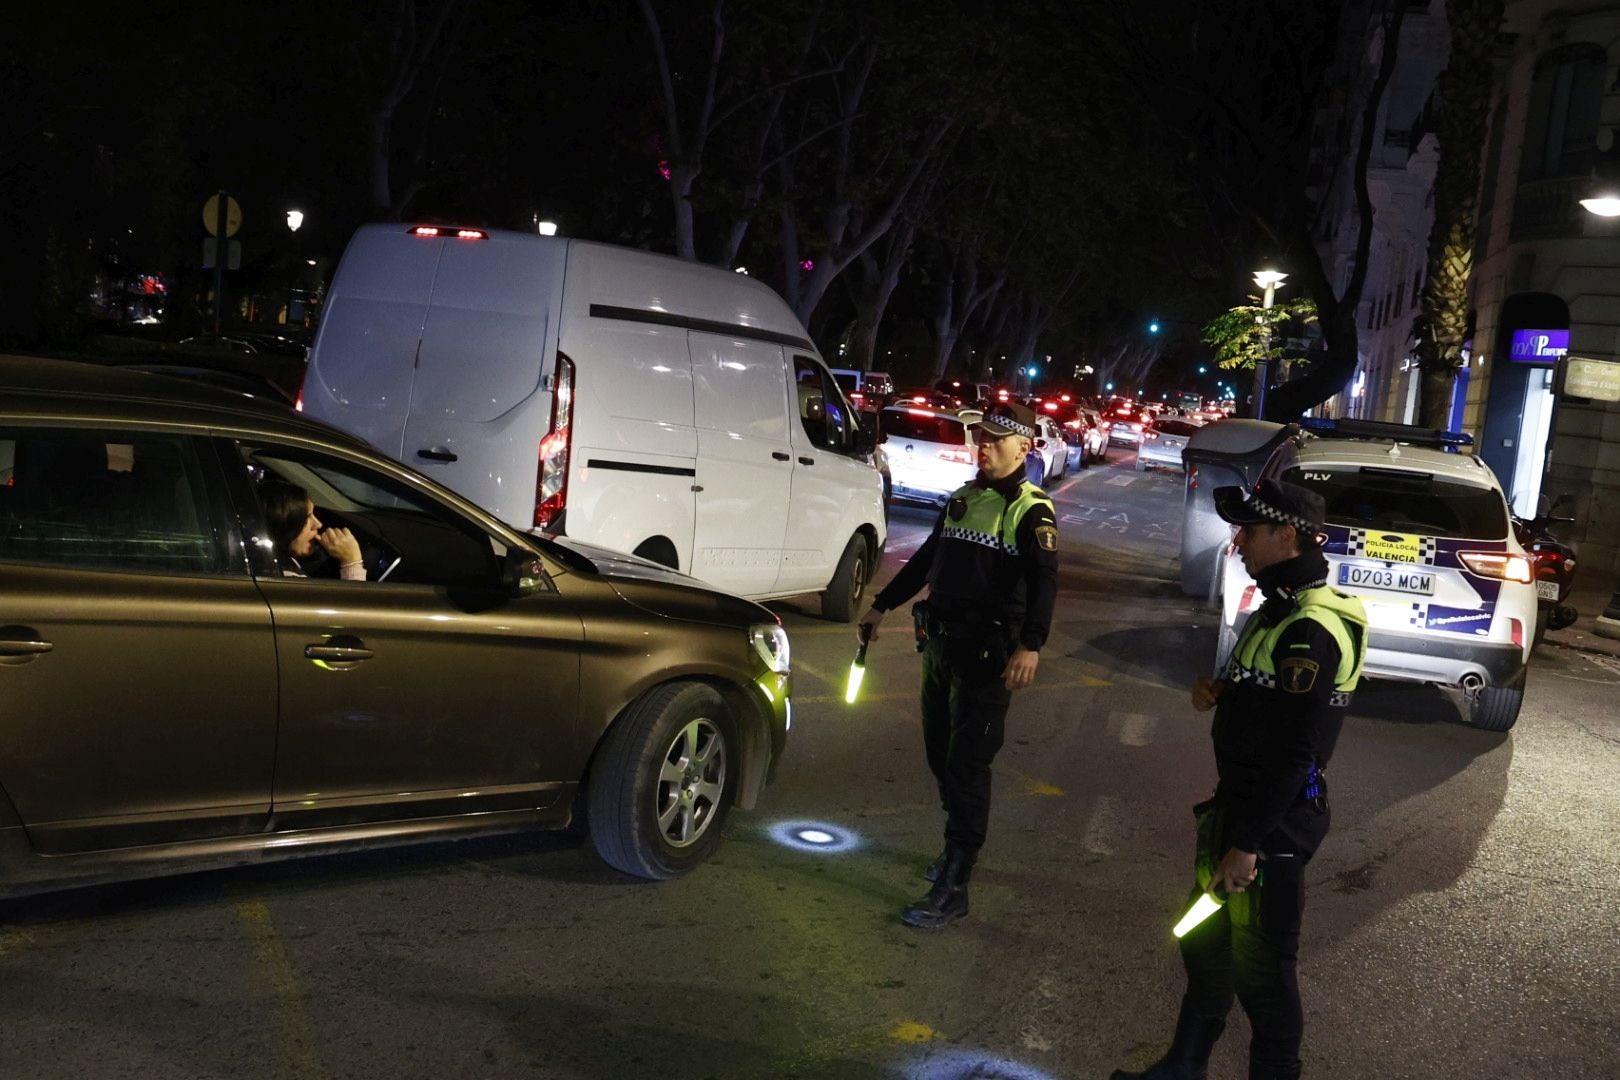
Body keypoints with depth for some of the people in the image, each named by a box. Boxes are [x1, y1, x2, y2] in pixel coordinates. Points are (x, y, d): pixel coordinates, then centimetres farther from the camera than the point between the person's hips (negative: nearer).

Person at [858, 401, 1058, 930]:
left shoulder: (1032, 510, -8)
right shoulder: (962, 499, 15)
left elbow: (1043, 580, -22)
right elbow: (926, 559, 26)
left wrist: (1031, 645, -37)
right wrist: (882, 606, 28)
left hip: (987, 651, -7)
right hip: (939, 640, 7)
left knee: (966, 766, -7)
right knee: (940, 753, 14)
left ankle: (952, 889, -2)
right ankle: (959, 845, 34)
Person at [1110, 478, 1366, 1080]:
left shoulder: (1309, 630, -23)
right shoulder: (1283, 607, 10)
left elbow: (1293, 753, -25)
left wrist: (1246, 843, -23)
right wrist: (1220, 694, 1)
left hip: (1272, 824, -11)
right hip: (1239, 804, 11)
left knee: (1261, 969, 5)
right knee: (1205, 944, 22)